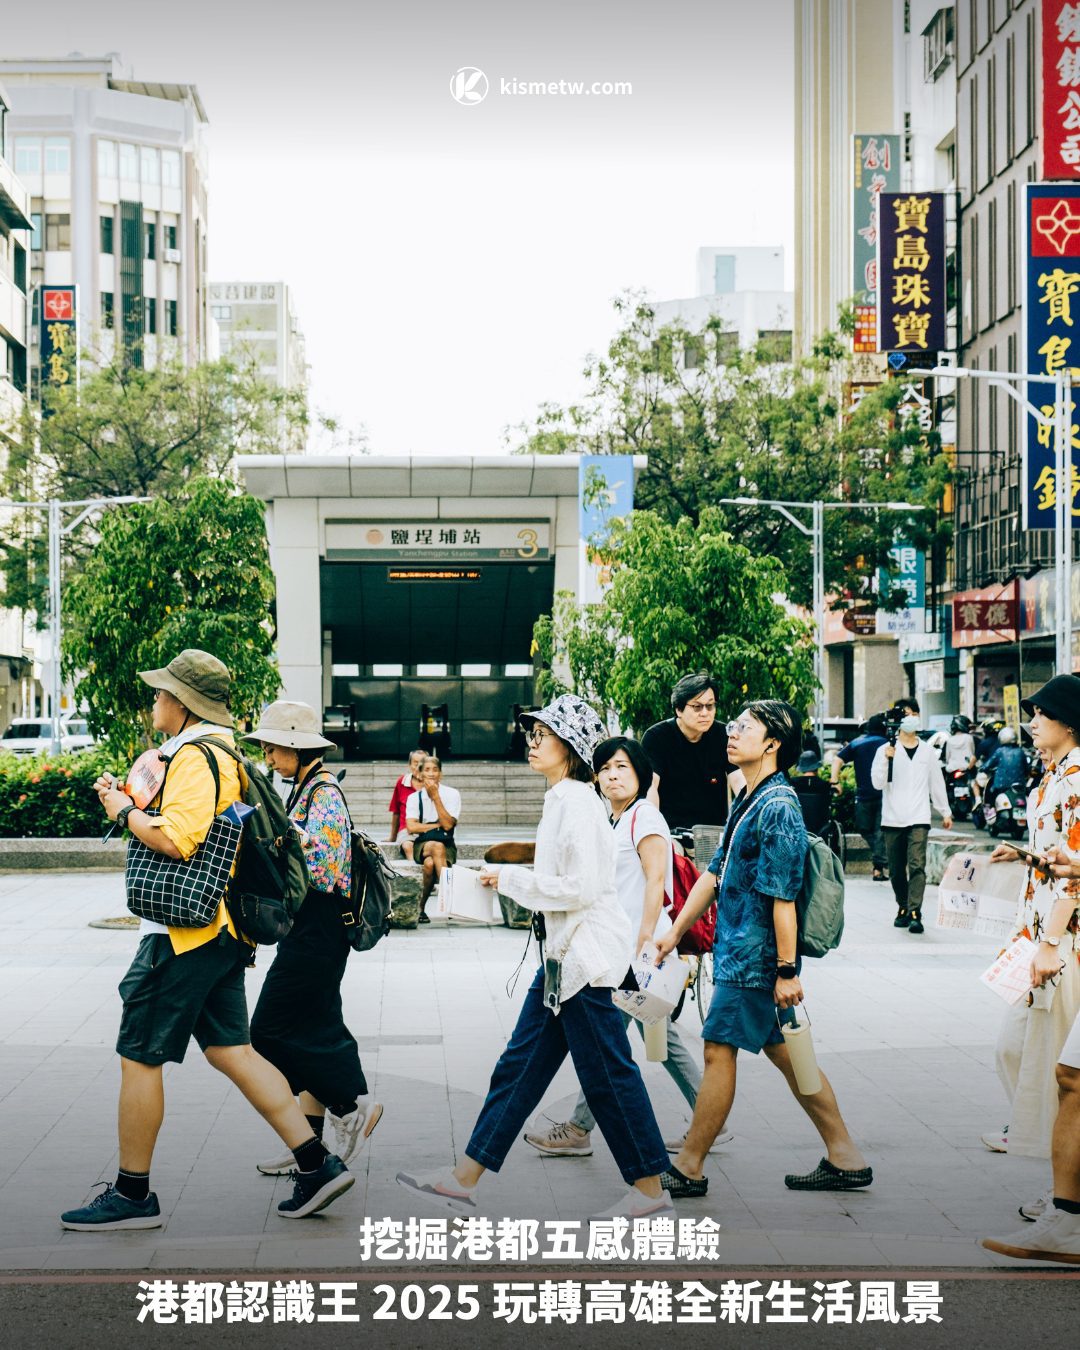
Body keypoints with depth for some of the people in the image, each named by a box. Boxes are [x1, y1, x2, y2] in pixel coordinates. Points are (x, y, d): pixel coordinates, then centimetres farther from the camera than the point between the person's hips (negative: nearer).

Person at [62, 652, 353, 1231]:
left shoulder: (194, 757, -15)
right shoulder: (224, 756, 17)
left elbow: (176, 839, -25)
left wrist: (124, 813, -12)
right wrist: (129, 802, 18)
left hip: (184, 934, -10)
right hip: (218, 931, 10)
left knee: (139, 1058, 0)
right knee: (231, 1051, 10)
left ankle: (132, 1194, 9)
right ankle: (317, 1165, 7)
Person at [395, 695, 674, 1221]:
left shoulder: (576, 802, -16)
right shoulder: (561, 800, 14)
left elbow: (580, 887, -21)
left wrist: (510, 878, -13)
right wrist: (511, 879, 13)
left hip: (586, 955, -10)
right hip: (564, 955, 10)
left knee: (608, 1076, -2)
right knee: (521, 1066, 11)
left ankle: (651, 1195, 8)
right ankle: (464, 1180, 15)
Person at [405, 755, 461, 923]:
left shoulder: (452, 794, 2)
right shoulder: (414, 797, 6)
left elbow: (448, 824, -12)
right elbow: (411, 827, -9)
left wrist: (435, 796, -13)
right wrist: (438, 825, -9)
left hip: (447, 847, 0)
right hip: (421, 845, 0)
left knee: (430, 863, -36)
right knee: (437, 846, -36)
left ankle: (421, 907, -30)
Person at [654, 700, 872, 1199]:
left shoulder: (778, 808, -18)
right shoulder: (748, 801, 12)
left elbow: (783, 897, -21)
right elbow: (714, 874, 18)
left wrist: (787, 970, -22)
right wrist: (675, 932, 19)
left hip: (755, 957, -10)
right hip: (739, 950, 10)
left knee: (719, 1051, -1)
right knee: (784, 1052, 12)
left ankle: (688, 1169, 10)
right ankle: (845, 1159, 18)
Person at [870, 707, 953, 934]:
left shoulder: (928, 752, 11)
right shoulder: (885, 750, 3)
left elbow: (937, 782, 19)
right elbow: (878, 782, -5)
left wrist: (945, 812, 21)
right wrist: (887, 759, -18)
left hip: (919, 819, 0)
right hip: (892, 819, 0)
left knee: (917, 865, -15)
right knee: (897, 870, 6)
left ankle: (915, 913, -19)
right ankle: (903, 908, 23)